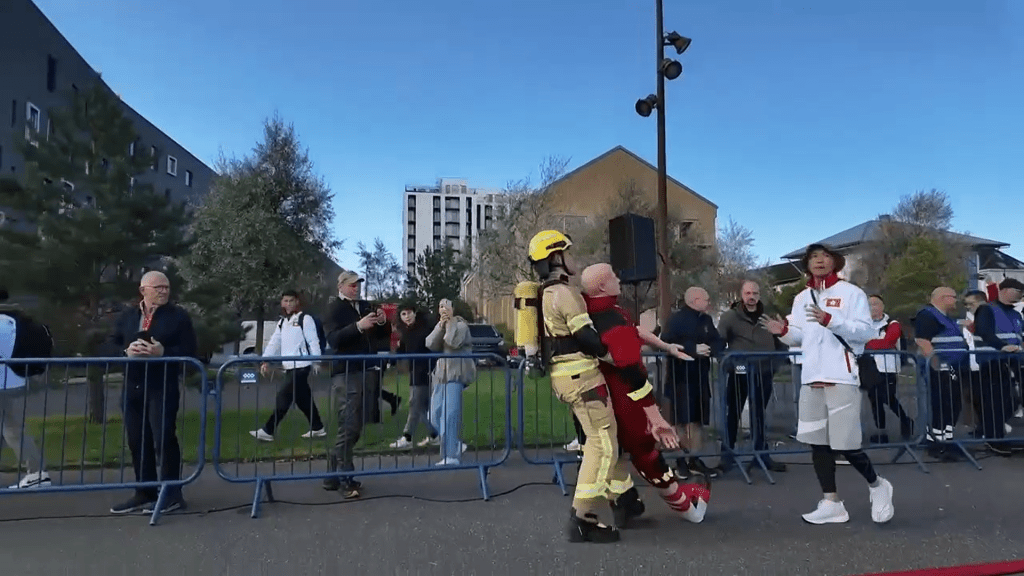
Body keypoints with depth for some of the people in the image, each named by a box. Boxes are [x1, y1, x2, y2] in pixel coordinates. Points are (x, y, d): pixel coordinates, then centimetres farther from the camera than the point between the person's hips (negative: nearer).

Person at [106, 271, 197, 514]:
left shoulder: (178, 315, 0)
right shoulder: (127, 316, 14)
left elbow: (189, 350, -6)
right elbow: (111, 344, 11)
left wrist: (163, 352, -21)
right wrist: (126, 351, -10)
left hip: (163, 388, -5)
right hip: (133, 387, 5)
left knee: (164, 438, -7)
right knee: (137, 441, 9)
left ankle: (171, 494, 2)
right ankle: (144, 493, 20)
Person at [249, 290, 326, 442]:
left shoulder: (305, 318, -6)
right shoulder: (282, 322, 18)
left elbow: (313, 341, -10)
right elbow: (274, 342, 14)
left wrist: (316, 361, -14)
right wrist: (266, 361, 5)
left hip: (301, 366, -8)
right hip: (289, 366, 8)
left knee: (283, 397, -7)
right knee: (303, 399, 12)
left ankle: (268, 431, -3)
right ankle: (317, 428, 21)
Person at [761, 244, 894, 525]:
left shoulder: (851, 293, -1)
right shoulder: (802, 298, 16)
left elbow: (866, 332, -11)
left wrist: (830, 321, -23)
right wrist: (783, 331, -4)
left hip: (842, 377, -6)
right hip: (812, 378, 6)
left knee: (845, 444, -3)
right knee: (817, 441, 7)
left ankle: (876, 485, 25)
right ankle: (831, 503, 17)